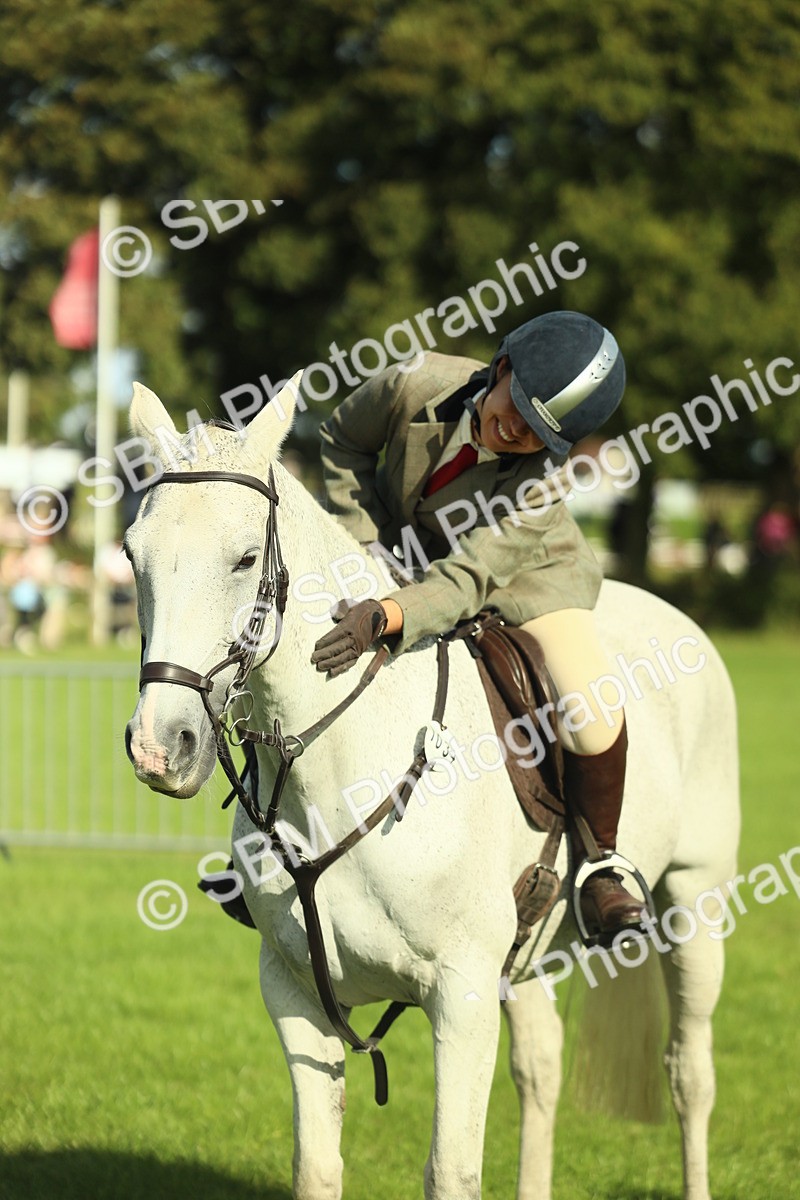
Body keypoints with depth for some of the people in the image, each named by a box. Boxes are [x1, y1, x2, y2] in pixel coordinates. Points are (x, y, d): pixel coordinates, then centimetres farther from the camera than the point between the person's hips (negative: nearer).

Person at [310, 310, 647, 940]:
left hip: (529, 577, -3)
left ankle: (600, 862, 3)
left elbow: (466, 580, -42)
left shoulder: (540, 482, -34)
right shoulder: (417, 386, -28)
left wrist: (384, 618, -58)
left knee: (594, 716, -24)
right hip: (400, 552, 3)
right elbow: (345, 441, -6)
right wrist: (363, 540, -14)